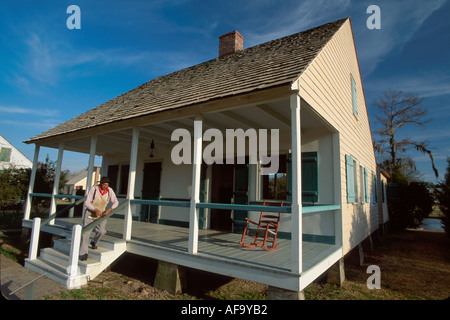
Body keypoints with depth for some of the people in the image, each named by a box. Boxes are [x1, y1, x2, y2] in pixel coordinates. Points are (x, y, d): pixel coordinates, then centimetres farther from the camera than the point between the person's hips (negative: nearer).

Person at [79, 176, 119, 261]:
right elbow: (87, 203, -17)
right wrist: (95, 210, -32)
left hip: (101, 214, 2)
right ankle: (84, 253, 2)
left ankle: (94, 242, 18)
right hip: (90, 212, -2)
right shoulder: (93, 189, -20)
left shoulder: (110, 190, -13)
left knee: (102, 231, -16)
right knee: (86, 232, -11)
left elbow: (115, 202, -7)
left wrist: (109, 210, -25)